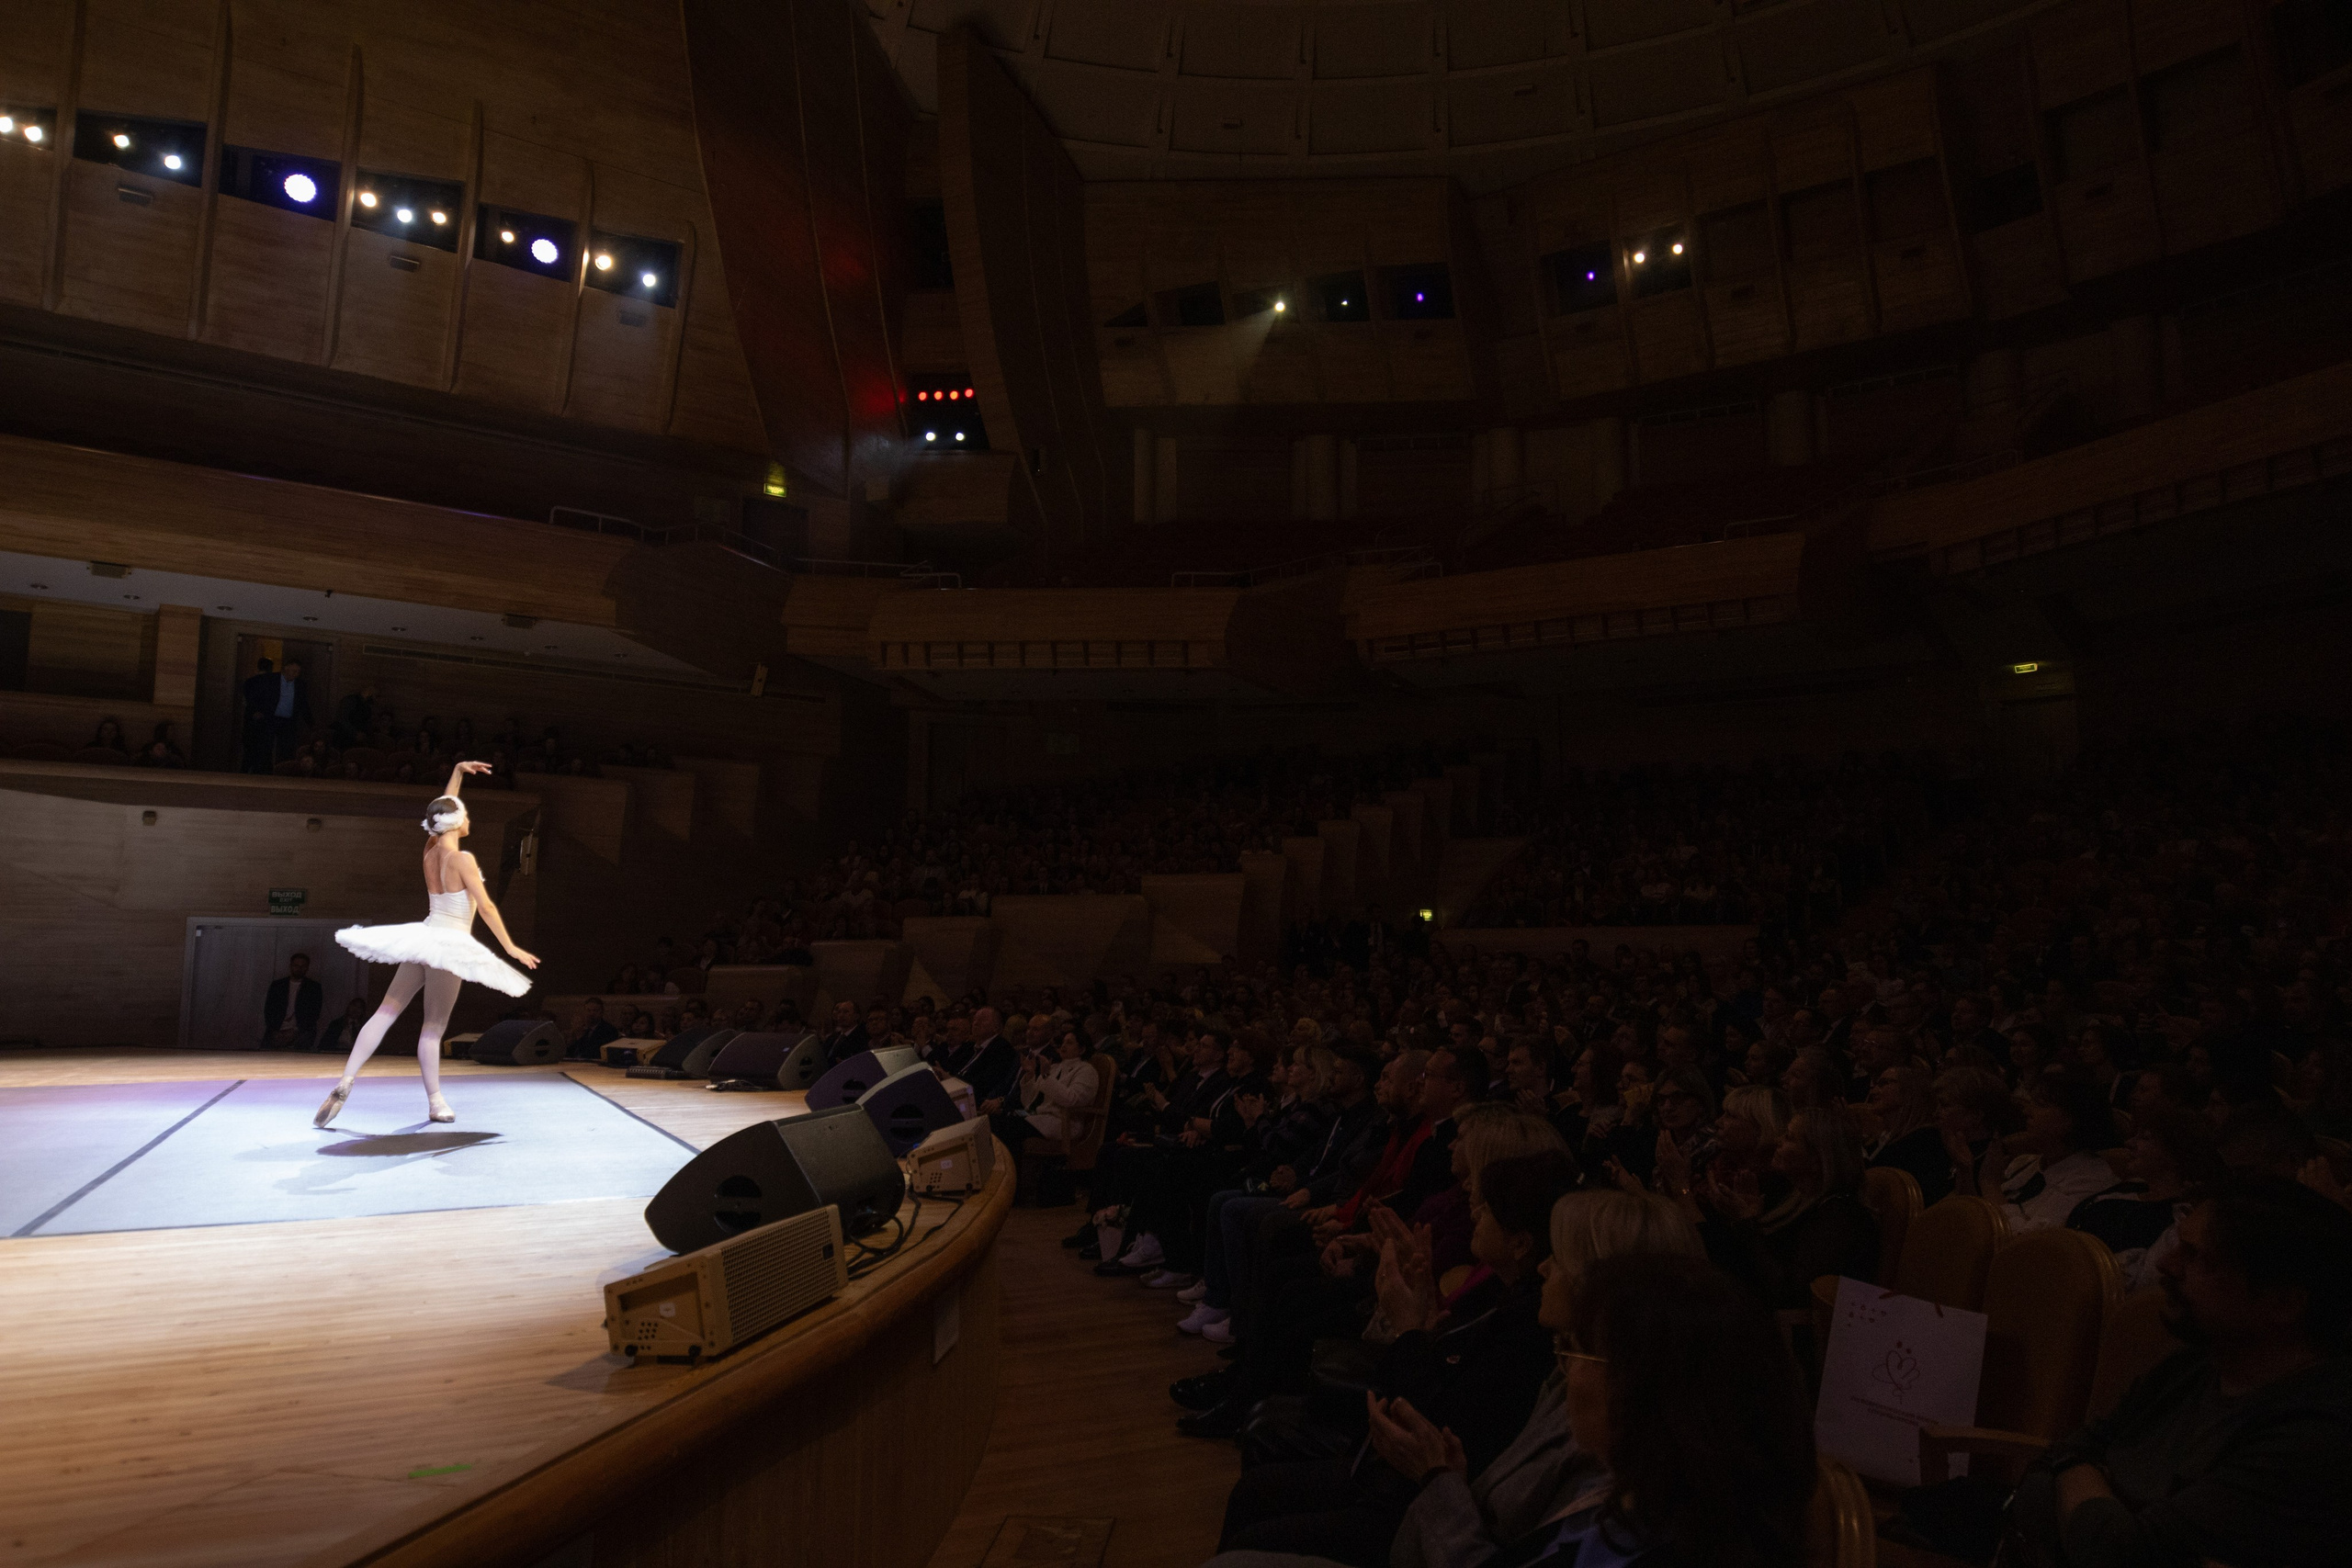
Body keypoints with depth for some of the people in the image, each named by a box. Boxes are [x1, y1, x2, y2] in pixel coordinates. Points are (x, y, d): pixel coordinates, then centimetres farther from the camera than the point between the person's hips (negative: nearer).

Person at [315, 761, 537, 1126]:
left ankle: (345, 1083, -4)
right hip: (449, 945, -6)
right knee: (434, 1027, 0)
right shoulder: (462, 859, -14)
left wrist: (458, 772, 23)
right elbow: (486, 907, -16)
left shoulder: (430, 851, 5)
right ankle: (435, 1103, 10)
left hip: (424, 938, 7)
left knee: (386, 1012, 6)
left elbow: (444, 811, 23)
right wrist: (511, 948, -14)